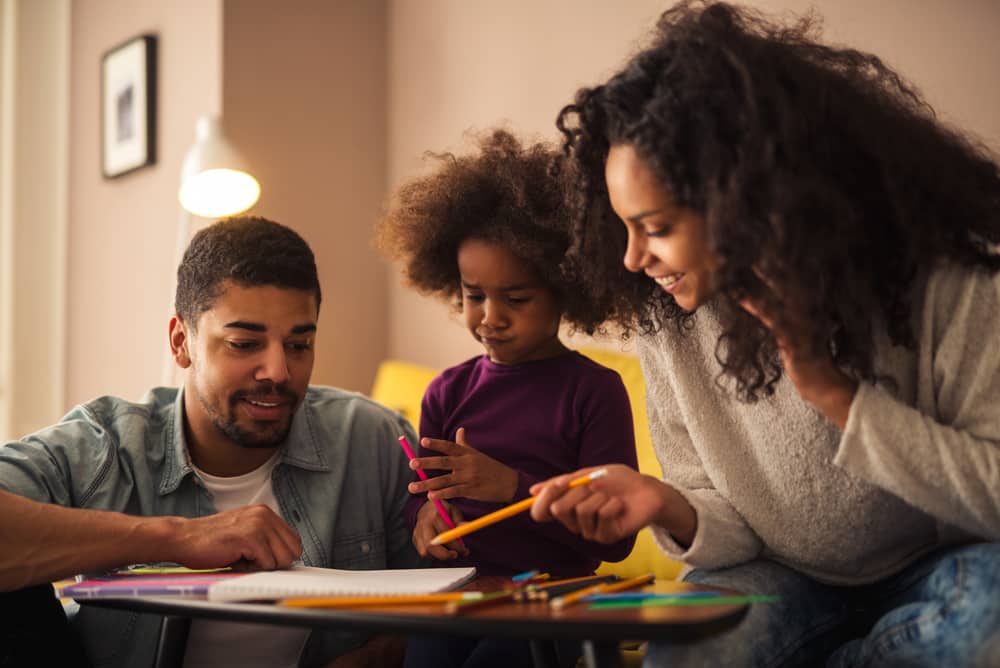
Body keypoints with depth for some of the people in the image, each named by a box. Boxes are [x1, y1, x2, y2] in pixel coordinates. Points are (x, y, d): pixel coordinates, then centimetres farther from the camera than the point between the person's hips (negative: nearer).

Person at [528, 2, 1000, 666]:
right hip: (786, 581, 1)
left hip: (945, 571, 0)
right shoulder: (668, 323, -9)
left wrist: (831, 390, -29)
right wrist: (669, 506, -25)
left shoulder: (941, 284, -21)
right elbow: (736, 525, -2)